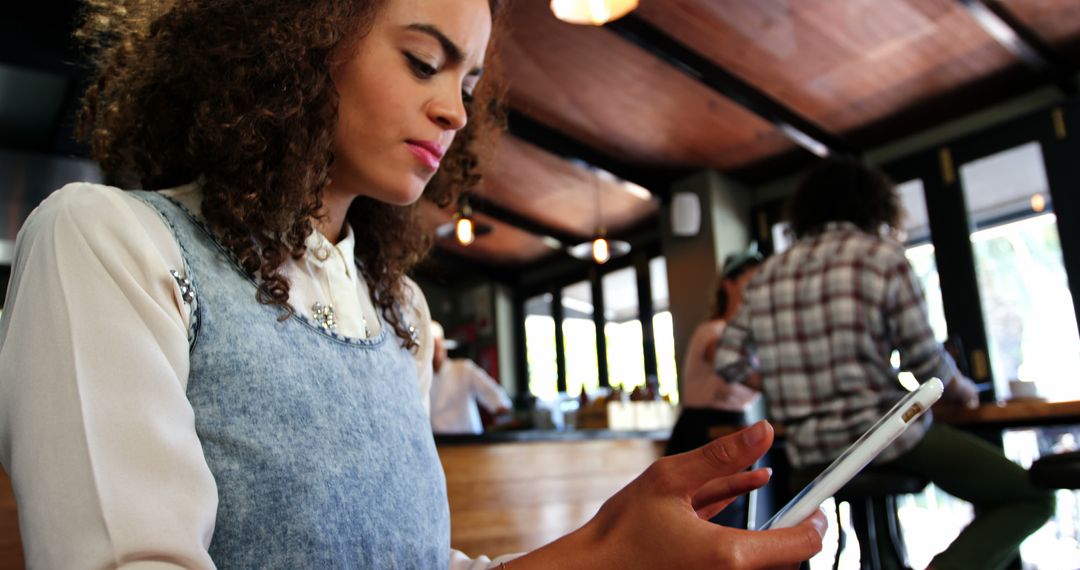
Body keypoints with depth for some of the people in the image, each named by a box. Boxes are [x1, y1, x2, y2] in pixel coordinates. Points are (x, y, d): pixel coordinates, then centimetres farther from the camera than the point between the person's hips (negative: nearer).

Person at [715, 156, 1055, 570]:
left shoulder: (768, 275, 8)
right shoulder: (883, 255, -6)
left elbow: (729, 361, 8)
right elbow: (926, 364, -7)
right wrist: (965, 392, 15)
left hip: (809, 453, 7)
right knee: (1031, 496, 11)